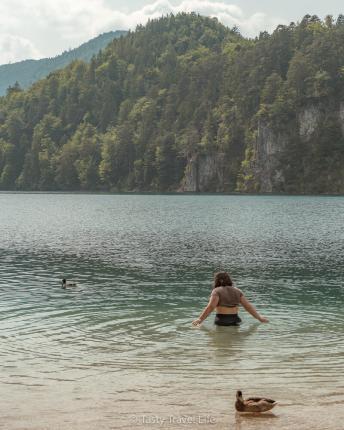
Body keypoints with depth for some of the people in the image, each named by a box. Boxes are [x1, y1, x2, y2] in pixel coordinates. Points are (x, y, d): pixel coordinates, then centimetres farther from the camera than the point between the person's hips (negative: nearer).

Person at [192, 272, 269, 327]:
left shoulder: (217, 291, 0)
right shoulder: (237, 291, 15)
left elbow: (210, 307, -12)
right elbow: (248, 306, 13)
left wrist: (200, 319, -13)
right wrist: (259, 317, 19)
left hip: (221, 320, -5)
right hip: (235, 320, 5)